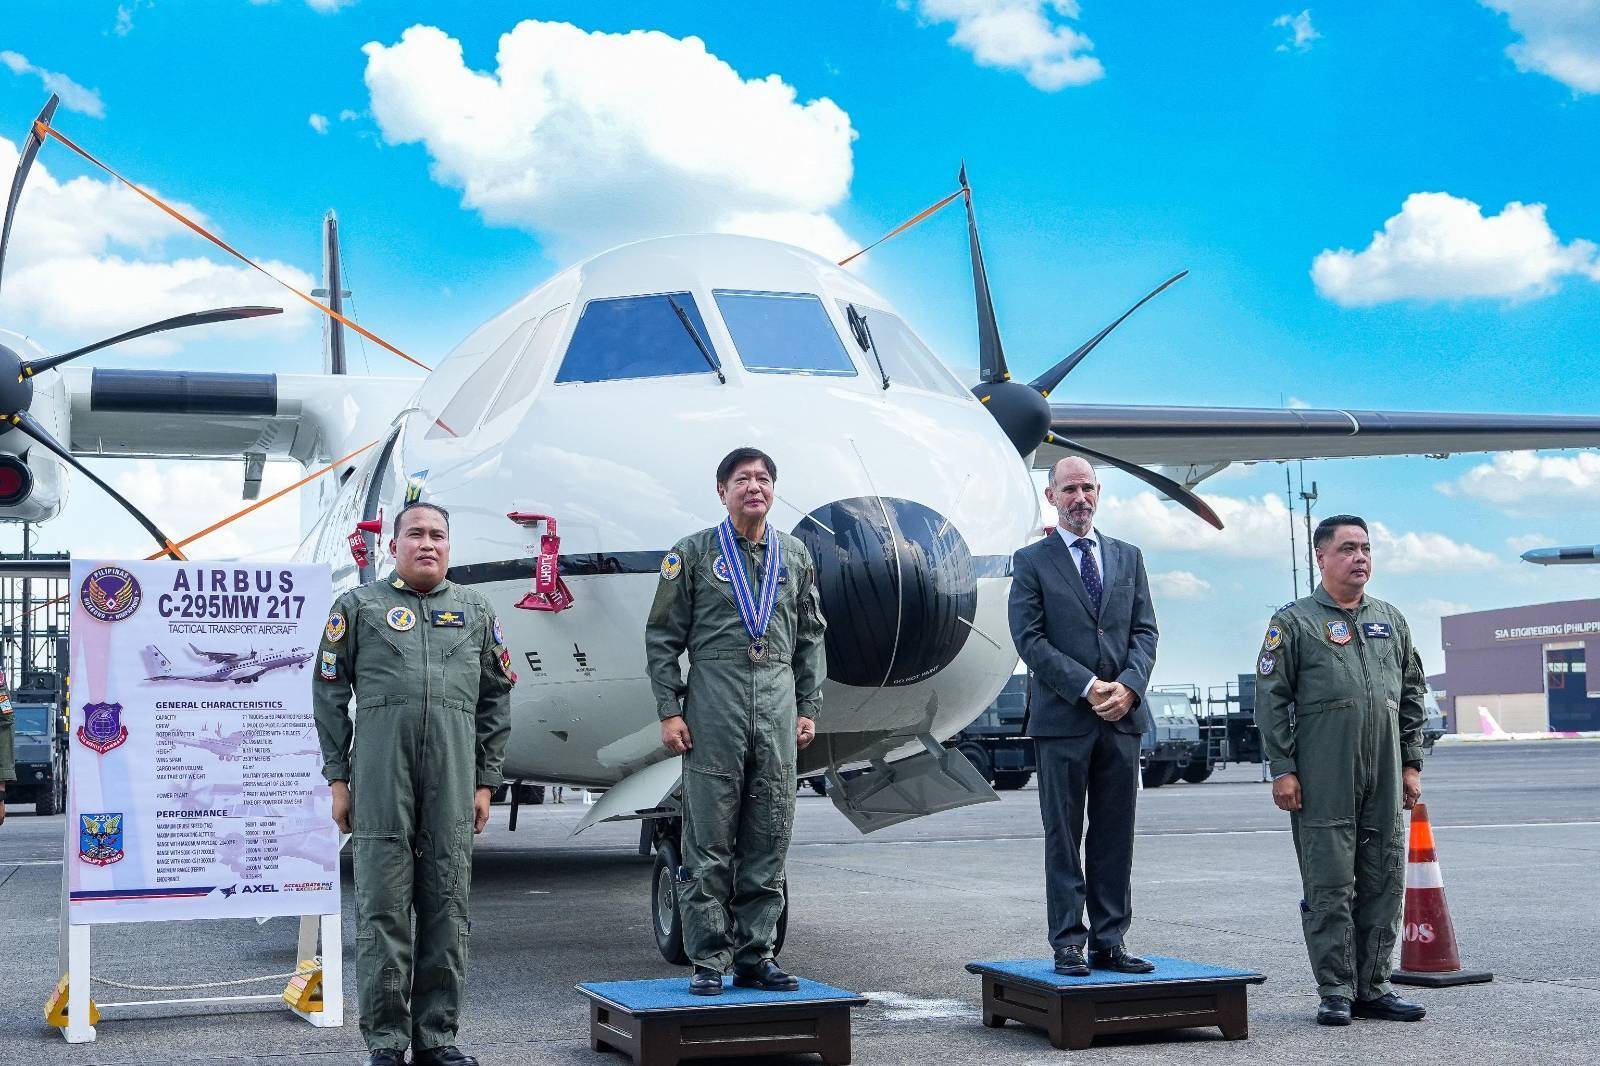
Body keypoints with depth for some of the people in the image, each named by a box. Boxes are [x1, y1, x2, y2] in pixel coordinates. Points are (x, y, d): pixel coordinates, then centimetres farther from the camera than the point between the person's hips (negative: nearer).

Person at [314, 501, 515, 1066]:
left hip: (453, 781, 2)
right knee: (382, 908, -2)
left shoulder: (476, 611, 16)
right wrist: (338, 779, 1)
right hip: (380, 776, -2)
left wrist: (486, 781, 10)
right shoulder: (359, 606, 10)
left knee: (447, 908, 4)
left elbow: (496, 699, 16)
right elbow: (329, 694, 8)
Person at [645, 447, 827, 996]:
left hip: (778, 705, 3)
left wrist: (808, 707, 9)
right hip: (713, 705, -3)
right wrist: (669, 710, -4)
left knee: (769, 841, 5)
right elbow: (663, 637, 3)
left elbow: (810, 637, 17)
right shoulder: (693, 553, 5)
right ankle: (709, 962, 4)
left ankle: (756, 956, 12)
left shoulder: (795, 556, 15)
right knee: (709, 843, -2)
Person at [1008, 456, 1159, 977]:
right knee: (1063, 836, 1)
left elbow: (1145, 630, 9)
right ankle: (1069, 944, 6)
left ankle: (1109, 943, 11)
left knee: (1116, 836, 6)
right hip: (1062, 718, -4)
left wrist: (1129, 686, -9)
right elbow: (1029, 638, -6)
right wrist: (1087, 688, -14)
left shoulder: (1128, 557, 14)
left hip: (1122, 717, 4)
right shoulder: (1032, 561, 2)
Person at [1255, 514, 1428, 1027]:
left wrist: (1411, 763, 13)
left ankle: (1373, 988, 16)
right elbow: (1271, 700, -2)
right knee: (1330, 888, -2)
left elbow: (1412, 696, 19)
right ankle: (1335, 992, 5)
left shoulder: (1391, 620, 15)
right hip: (1323, 784, -5)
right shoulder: (1295, 622, 1)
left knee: (1384, 884, 7)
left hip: (1384, 781, 5)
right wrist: (1282, 769, -8)